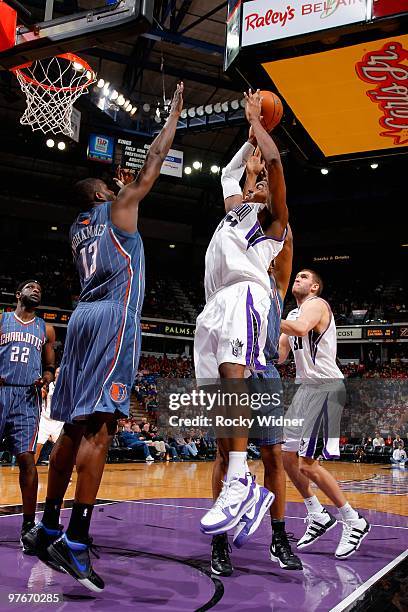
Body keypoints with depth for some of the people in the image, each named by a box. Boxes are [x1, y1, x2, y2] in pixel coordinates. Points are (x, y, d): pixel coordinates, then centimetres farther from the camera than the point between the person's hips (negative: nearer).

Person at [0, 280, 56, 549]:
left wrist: (47, 376, -2)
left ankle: (28, 526, 1)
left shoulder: (46, 329, 17)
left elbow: (50, 364, 21)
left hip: (27, 397, 1)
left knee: (27, 459, -7)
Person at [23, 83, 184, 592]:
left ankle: (47, 528, 13)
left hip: (83, 317, 8)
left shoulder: (78, 227, 24)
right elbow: (154, 160, 11)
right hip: (115, 318, -8)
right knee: (99, 426, -14)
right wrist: (174, 114, 23)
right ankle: (75, 543, -18)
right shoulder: (117, 207, 7)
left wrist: (122, 187, 49)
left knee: (76, 427, 9)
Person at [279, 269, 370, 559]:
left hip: (325, 386, -9)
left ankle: (354, 522, 3)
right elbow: (279, 356, 19)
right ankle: (318, 517, 25)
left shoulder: (317, 304, -9)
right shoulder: (293, 315, 19)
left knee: (307, 464, -12)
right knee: (288, 456, 10)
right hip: (306, 386, 9)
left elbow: (301, 328, -32)